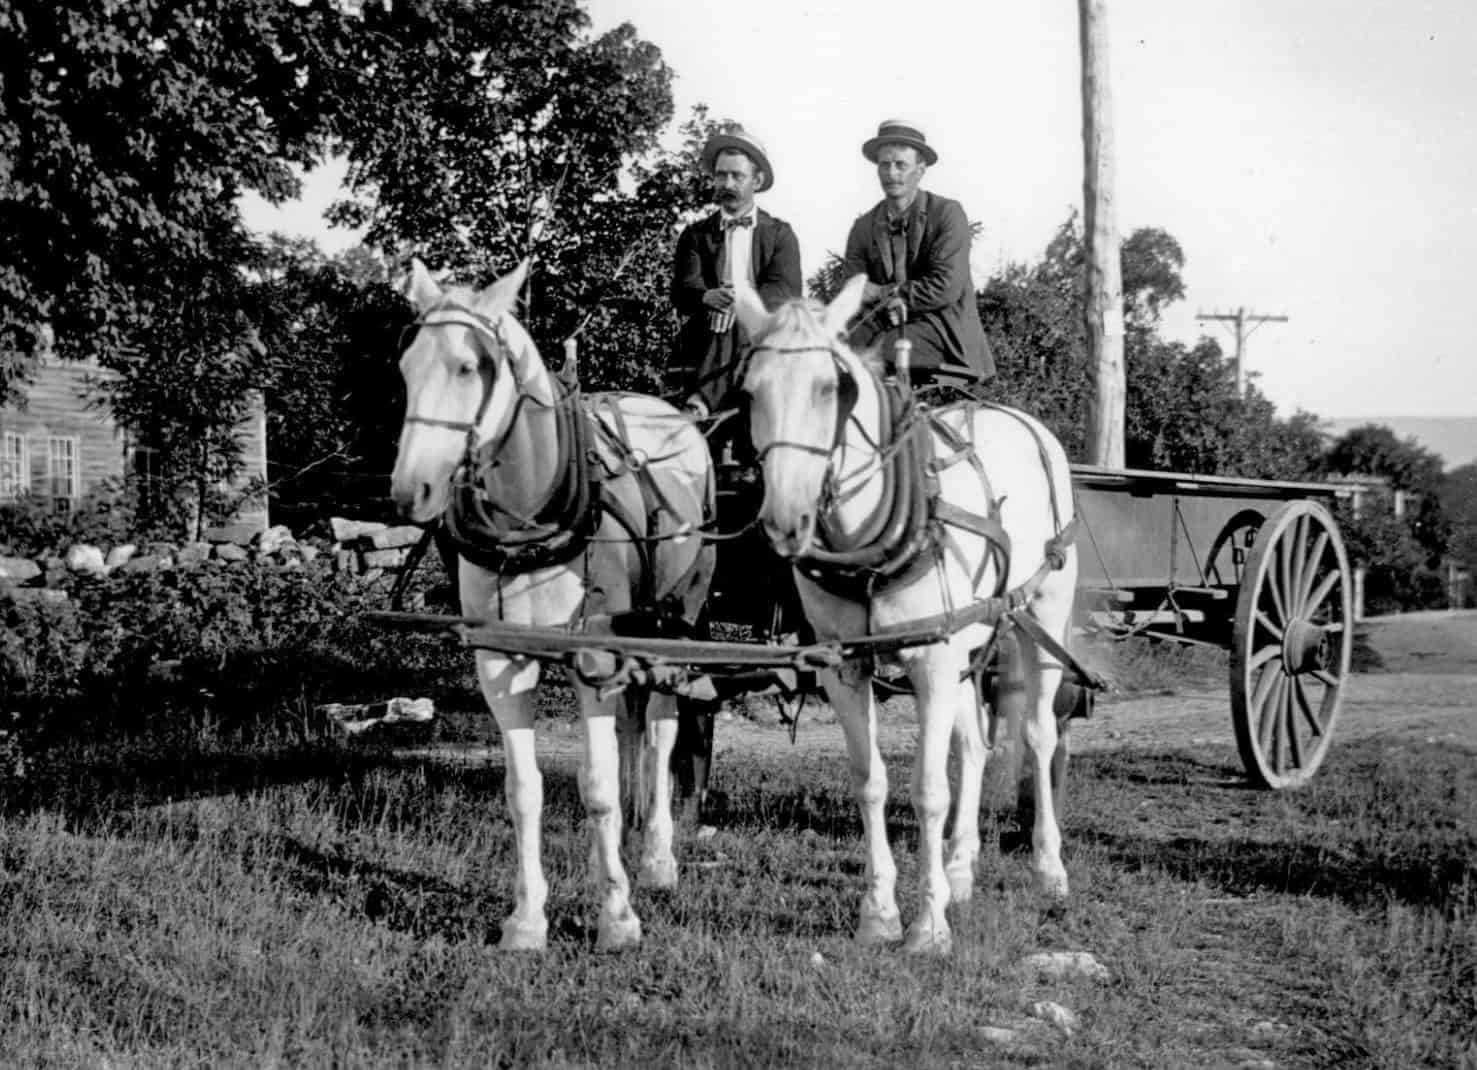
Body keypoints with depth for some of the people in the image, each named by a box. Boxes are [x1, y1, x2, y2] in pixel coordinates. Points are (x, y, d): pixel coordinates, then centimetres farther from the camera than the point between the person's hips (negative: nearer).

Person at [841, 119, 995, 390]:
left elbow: (946, 288, -13)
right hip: (889, 329, 4)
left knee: (866, 352, -28)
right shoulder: (863, 228, 10)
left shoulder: (947, 213, -2)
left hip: (944, 334, -4)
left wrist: (882, 293, -10)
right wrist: (888, 307, -19)